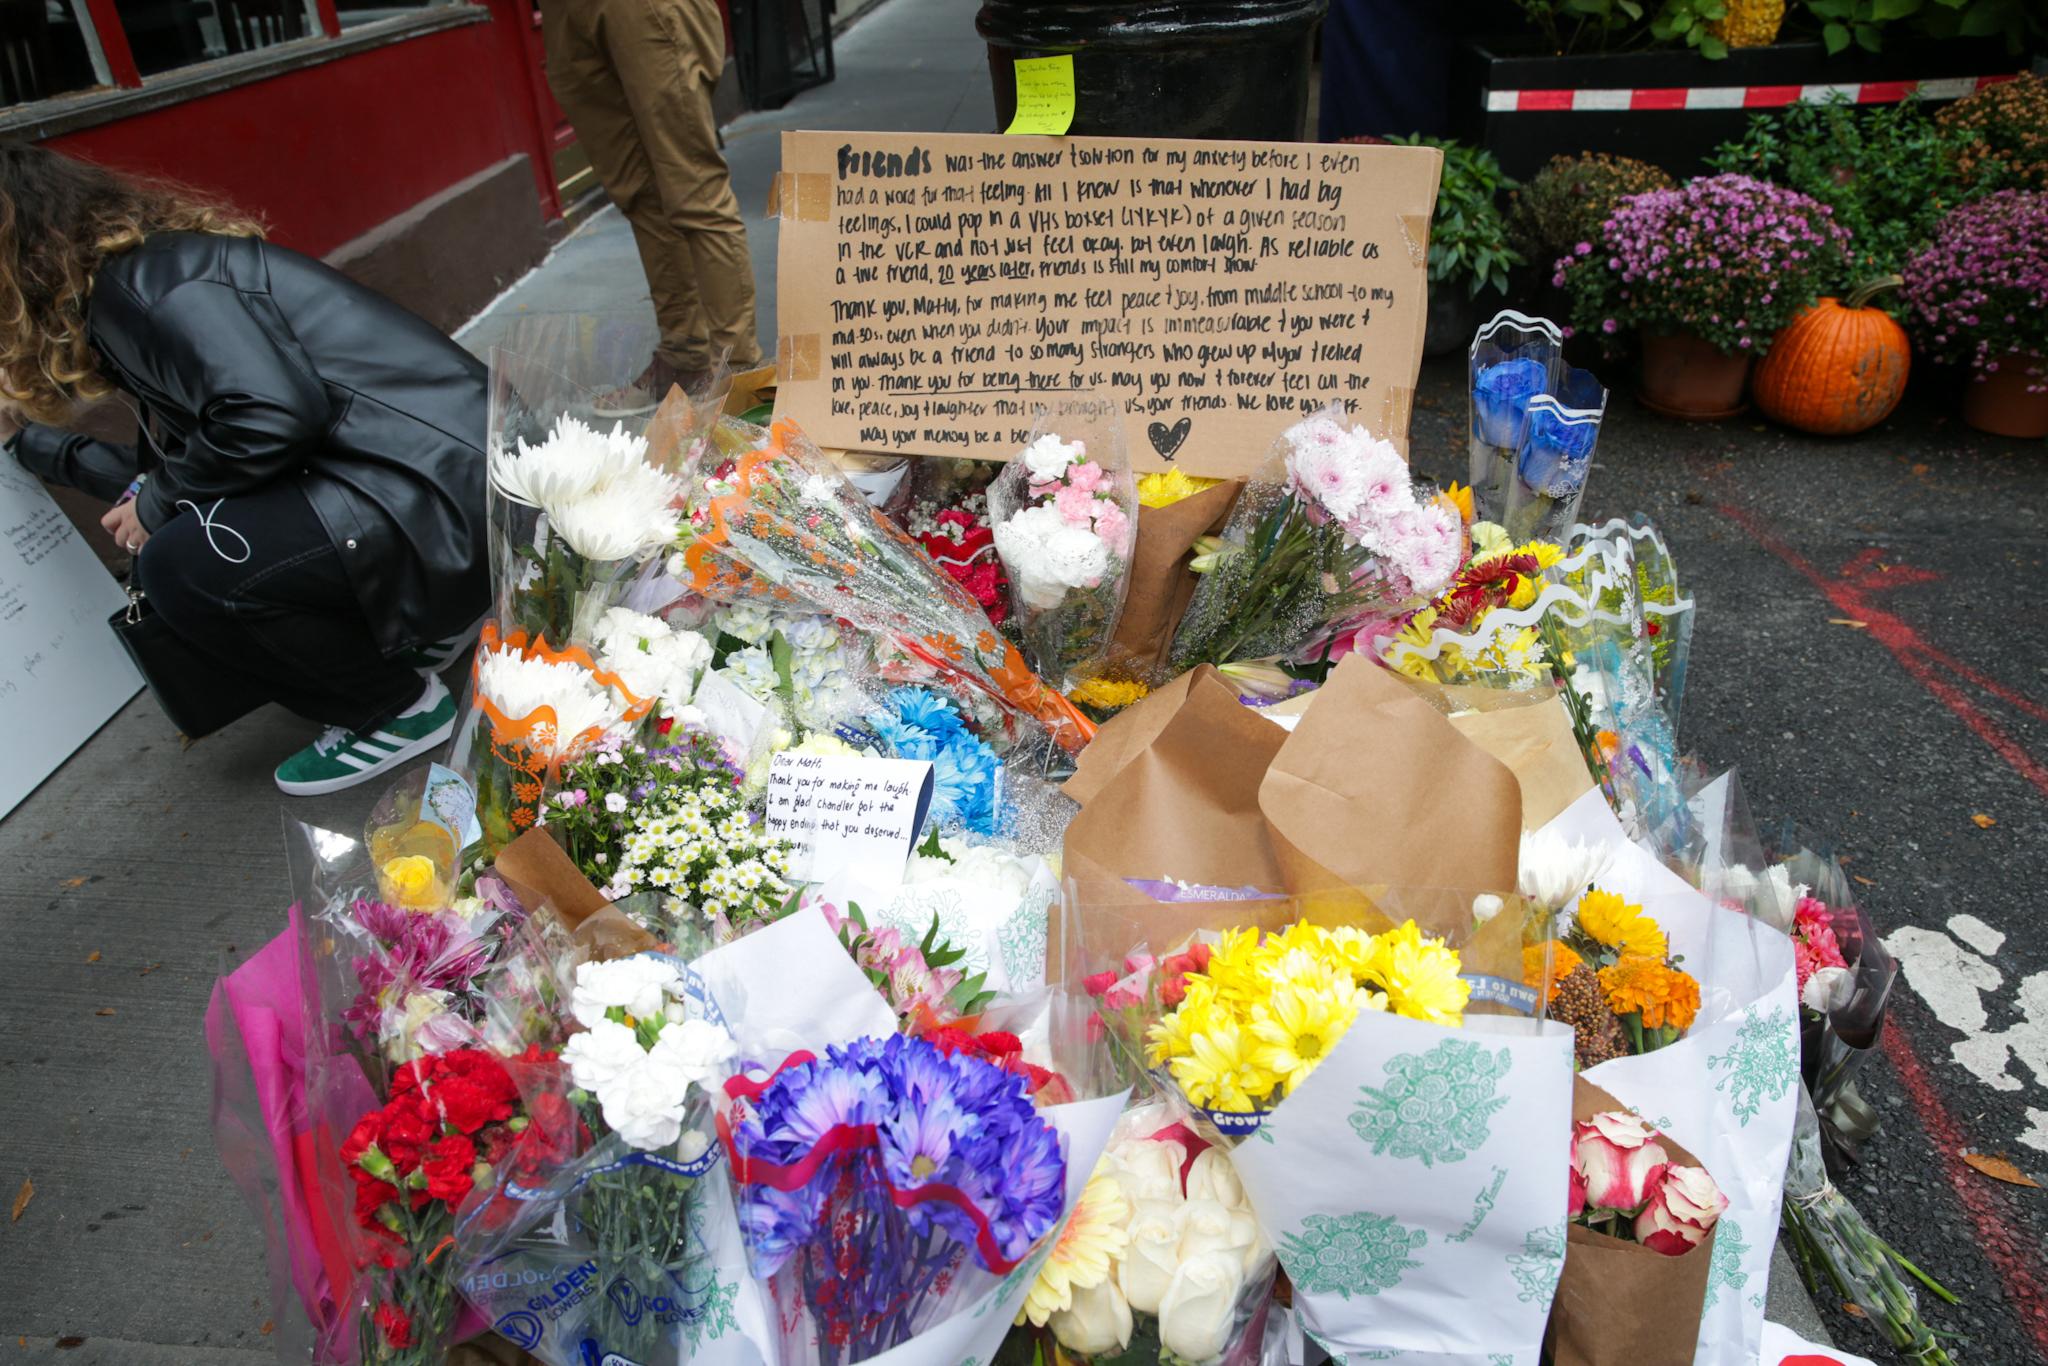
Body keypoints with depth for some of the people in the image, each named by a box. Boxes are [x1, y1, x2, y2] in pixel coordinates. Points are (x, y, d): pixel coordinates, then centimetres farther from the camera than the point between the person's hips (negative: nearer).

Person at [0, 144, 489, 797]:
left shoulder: (142, 278, -9)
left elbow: (271, 413, -25)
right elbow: (176, 467, 26)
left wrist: (158, 504, -8)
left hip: (446, 490, -10)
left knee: (179, 566, -16)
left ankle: (401, 709, 2)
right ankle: (417, 622, 19)